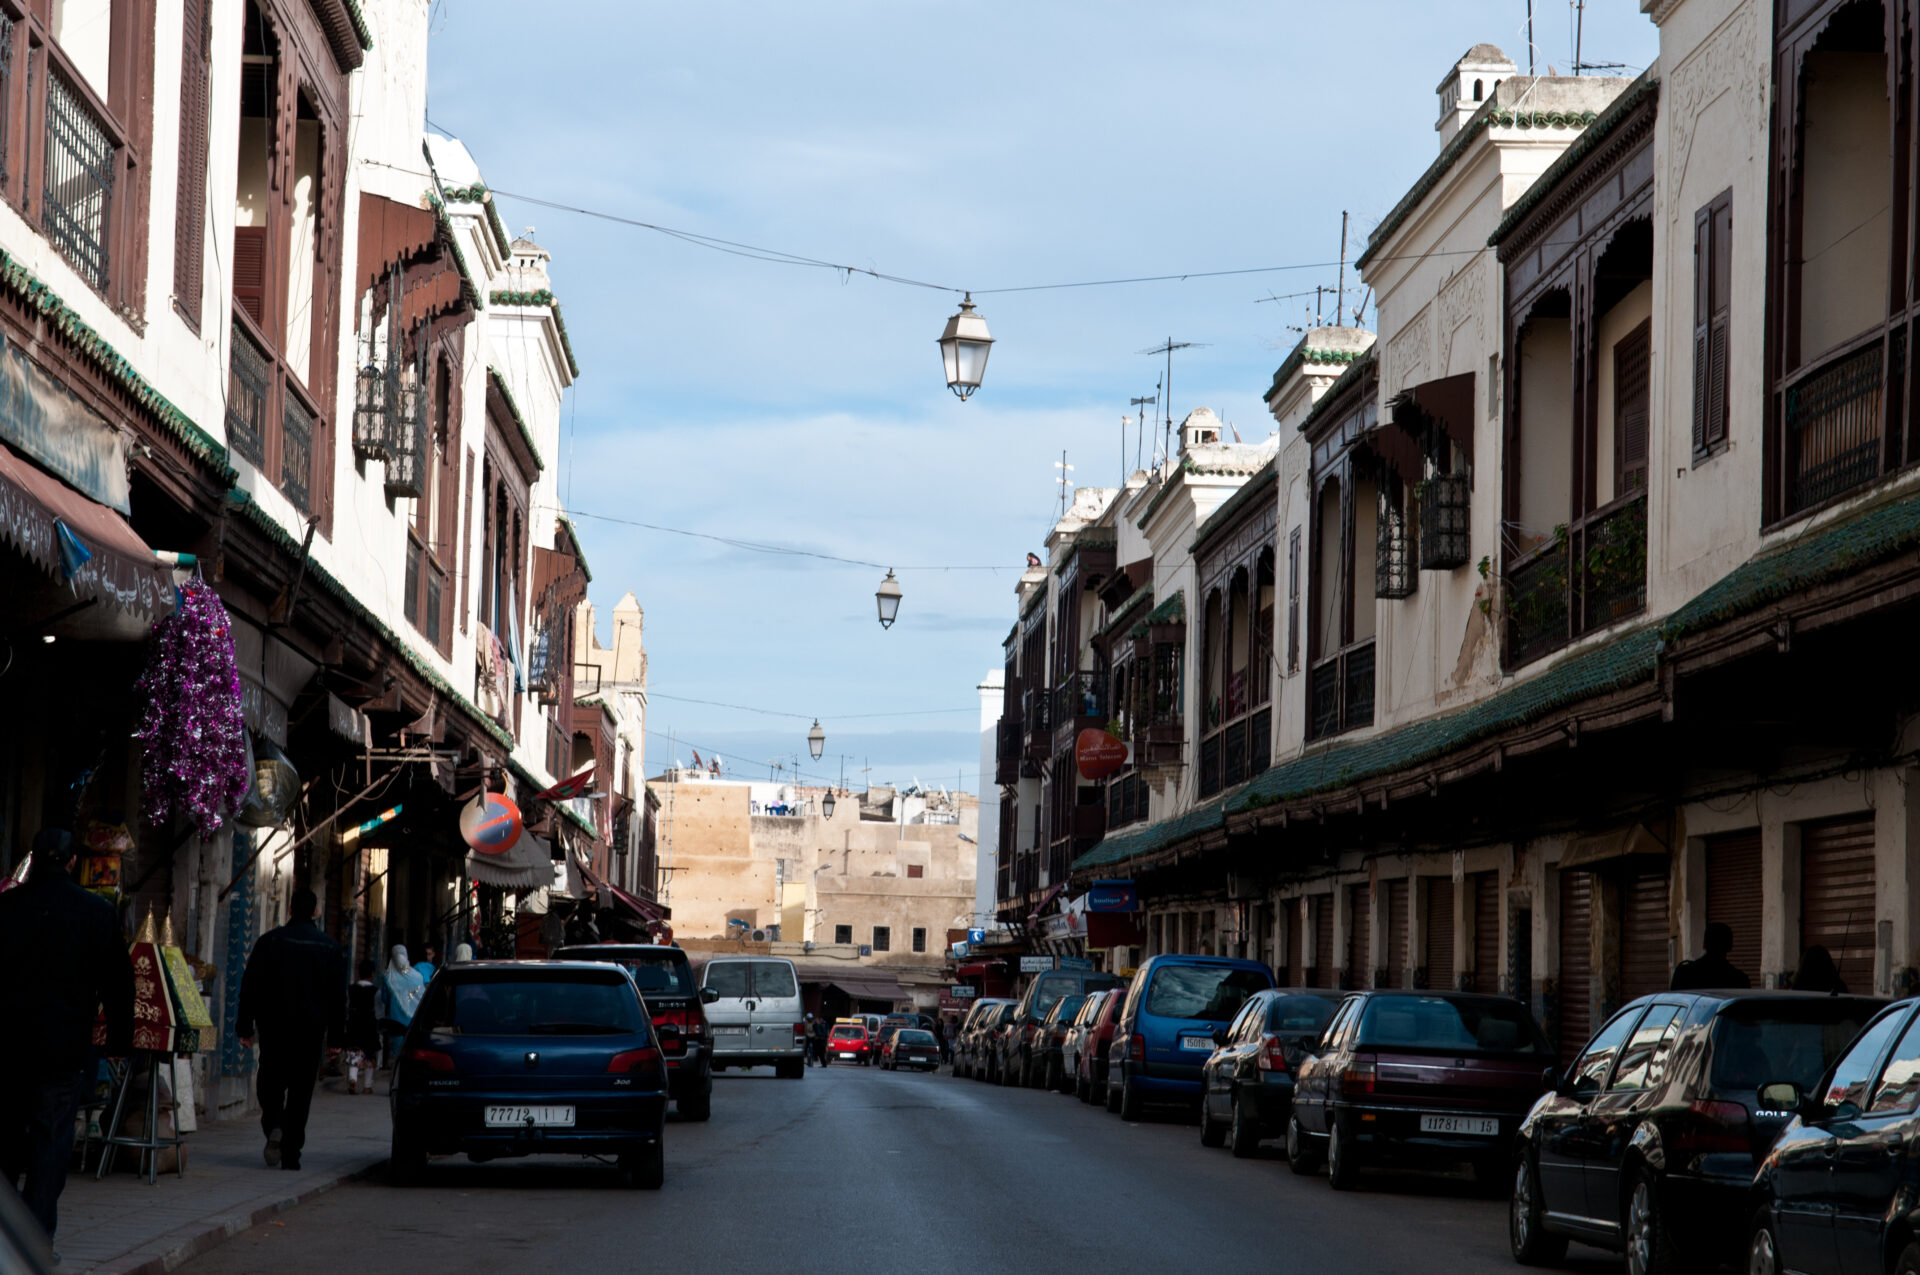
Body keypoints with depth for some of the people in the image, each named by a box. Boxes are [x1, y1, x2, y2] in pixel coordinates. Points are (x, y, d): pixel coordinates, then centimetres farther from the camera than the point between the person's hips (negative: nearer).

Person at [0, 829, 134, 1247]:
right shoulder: (97, 913, -4)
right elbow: (118, 983, 0)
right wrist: (119, 1040, 9)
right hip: (63, 1045, -1)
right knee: (52, 1134, 3)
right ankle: (37, 1236, -2)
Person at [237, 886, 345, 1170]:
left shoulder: (270, 941, -1)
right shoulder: (330, 947, 5)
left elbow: (251, 987, -2)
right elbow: (338, 995, 7)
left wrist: (245, 1026, 4)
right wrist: (336, 1034, 12)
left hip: (274, 1028, -1)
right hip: (311, 1030, 1)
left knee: (271, 1083, 10)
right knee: (301, 1092, 4)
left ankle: (273, 1126, -18)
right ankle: (291, 1154, 1)